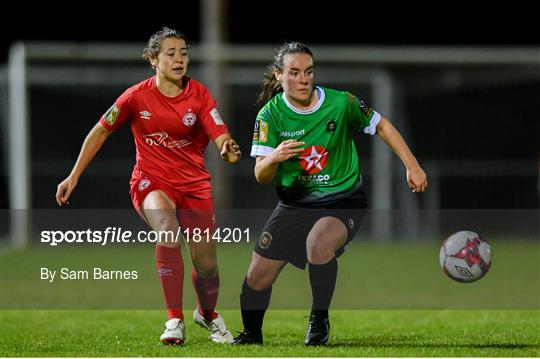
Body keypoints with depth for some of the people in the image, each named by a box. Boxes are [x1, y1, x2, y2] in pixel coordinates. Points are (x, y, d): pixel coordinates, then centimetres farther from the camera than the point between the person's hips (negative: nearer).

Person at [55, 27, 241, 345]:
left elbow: (221, 137, -15)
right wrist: (74, 177, 5)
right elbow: (101, 131, 4)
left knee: (207, 265, 0)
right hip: (151, 181, -2)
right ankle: (175, 320, -29)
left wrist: (229, 149, -40)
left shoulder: (199, 94, -6)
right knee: (167, 228, -35)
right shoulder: (137, 96, -8)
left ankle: (208, 314, 37)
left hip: (194, 184, 2)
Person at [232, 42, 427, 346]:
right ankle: (251, 335, 30)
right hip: (294, 203, 3)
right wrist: (273, 158, -32)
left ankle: (320, 319, -11)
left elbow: (382, 126, 5)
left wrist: (412, 166, 2)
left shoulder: (341, 103, -11)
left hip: (342, 200, -3)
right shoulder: (270, 115, -7)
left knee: (318, 243, -35)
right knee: (258, 276, -1)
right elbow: (260, 176, -9)